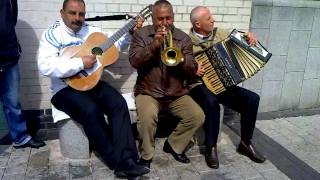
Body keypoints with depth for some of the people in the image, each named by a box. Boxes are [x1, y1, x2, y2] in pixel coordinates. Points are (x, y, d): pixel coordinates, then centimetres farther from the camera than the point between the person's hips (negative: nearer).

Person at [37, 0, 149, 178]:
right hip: (65, 88, -5)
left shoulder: (91, 30, 10)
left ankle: (126, 160, -23)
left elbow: (113, 45, 18)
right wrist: (80, 63, -25)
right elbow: (45, 67, -22)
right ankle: (117, 161, -18)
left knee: (119, 103, -21)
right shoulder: (52, 34, -7)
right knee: (91, 111, -32)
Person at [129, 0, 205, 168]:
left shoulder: (184, 38, 5)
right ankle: (146, 155, -4)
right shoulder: (141, 34, 2)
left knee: (198, 116, -17)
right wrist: (154, 45, -23)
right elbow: (134, 61, -12)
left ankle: (173, 145, 10)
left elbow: (192, 71, -1)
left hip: (177, 94, 3)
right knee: (147, 116, -32)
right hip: (148, 92, -2)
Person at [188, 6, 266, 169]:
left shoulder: (219, 33, 8)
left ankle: (245, 143, 5)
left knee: (252, 98, -12)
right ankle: (210, 147, -18)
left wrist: (248, 36, 0)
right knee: (211, 101, -38)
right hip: (199, 85, -5)